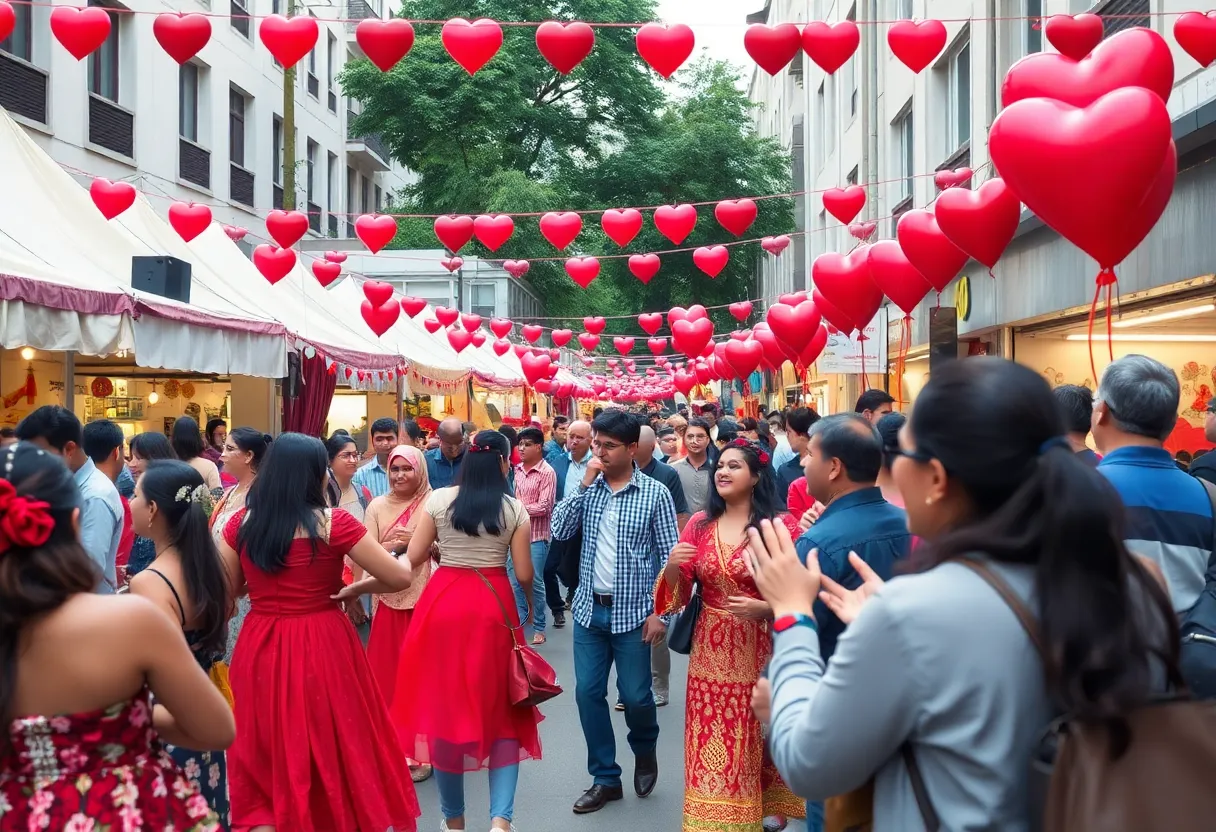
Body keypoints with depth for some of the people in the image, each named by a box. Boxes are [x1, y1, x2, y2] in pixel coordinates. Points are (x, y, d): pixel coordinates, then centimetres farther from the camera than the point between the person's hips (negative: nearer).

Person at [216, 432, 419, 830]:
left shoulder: (242, 522, -2)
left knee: (267, 754, 16)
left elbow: (226, 590, 7)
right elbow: (399, 578, -10)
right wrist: (357, 588, 7)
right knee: (333, 746, 13)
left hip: (261, 650, 3)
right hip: (324, 649, -3)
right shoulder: (334, 523, -12)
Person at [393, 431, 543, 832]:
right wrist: (530, 605, 20)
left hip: (443, 603, 1)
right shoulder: (514, 509, -2)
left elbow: (414, 557, 1)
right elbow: (523, 573, 0)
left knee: (445, 704, 11)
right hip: (493, 606, -1)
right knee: (501, 707, 10)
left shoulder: (438, 499, 0)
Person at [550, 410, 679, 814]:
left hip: (633, 612, -4)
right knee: (588, 693, 6)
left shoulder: (655, 493, -7)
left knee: (635, 695, 2)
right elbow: (559, 531, -7)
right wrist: (584, 484, -13)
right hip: (589, 609, 4)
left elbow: (669, 557, -5)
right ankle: (606, 778, 20)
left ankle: (645, 750, 34)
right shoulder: (588, 487, 3)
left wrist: (659, 611, -10)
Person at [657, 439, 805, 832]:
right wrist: (673, 565, -13)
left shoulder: (781, 525, -6)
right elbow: (677, 592, 6)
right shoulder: (699, 524, 5)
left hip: (759, 651, -3)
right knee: (712, 744, 5)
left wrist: (763, 608, -22)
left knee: (758, 742, 5)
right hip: (711, 652, 3)